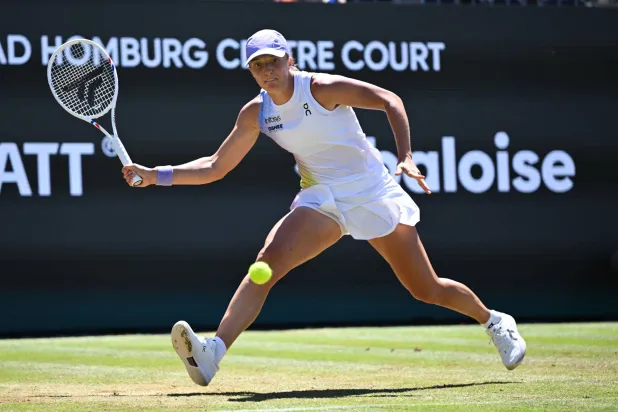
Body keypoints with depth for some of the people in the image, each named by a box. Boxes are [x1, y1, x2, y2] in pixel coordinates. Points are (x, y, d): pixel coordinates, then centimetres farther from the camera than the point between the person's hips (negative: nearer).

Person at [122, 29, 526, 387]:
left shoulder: (320, 88, -17)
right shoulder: (255, 114, -2)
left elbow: (389, 100, -19)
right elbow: (215, 167, 4)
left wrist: (406, 157, -30)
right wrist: (157, 175, -6)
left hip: (374, 194, -3)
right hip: (322, 201, 3)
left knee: (428, 290, 5)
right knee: (266, 262, -23)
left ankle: (495, 321, 33)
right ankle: (213, 351, -34)